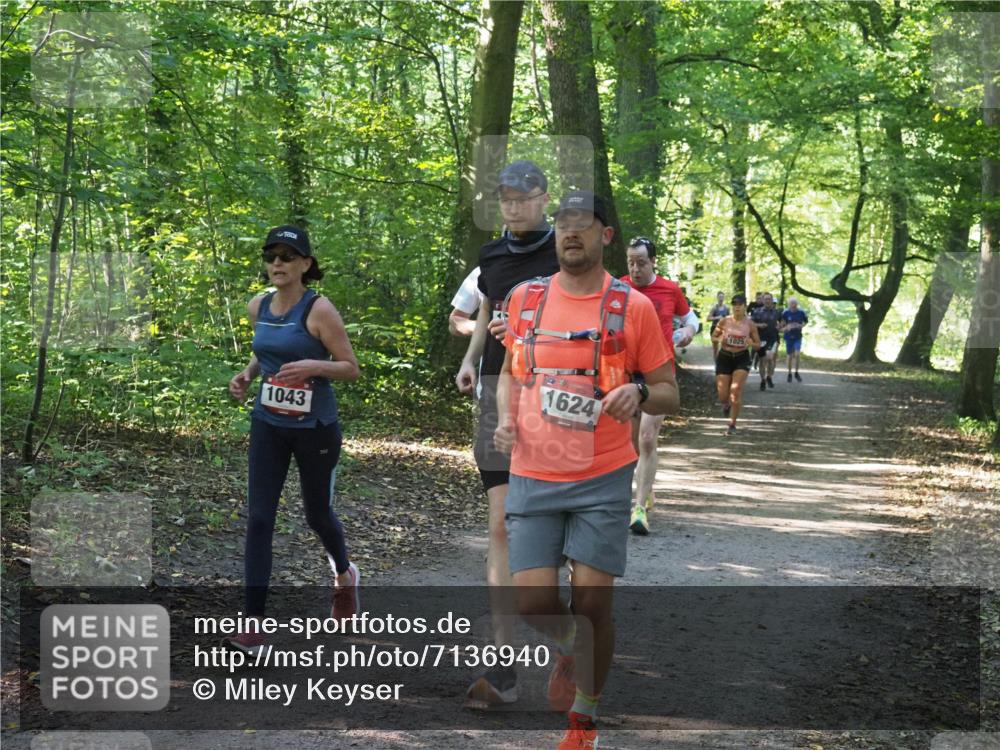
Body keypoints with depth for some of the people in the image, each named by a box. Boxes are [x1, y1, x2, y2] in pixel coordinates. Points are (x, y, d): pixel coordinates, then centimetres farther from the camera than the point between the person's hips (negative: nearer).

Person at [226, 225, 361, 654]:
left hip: (315, 428, -4)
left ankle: (344, 574, 48)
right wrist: (248, 374, 2)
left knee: (317, 513, 13)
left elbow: (351, 369, -10)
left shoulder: (319, 310, -14)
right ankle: (253, 626, -5)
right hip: (268, 425, 4)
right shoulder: (258, 308, 3)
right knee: (258, 519, -5)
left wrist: (314, 366, -28)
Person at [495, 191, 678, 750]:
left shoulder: (633, 306, -3)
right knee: (533, 603, -2)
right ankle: (570, 647, 34)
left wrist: (638, 393, -20)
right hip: (533, 476, 2)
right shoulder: (525, 298, 5)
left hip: (604, 478, -2)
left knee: (593, 605, 0)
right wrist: (506, 417, 2)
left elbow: (669, 394, 2)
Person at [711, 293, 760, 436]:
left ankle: (732, 424, -5)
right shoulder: (724, 321, -2)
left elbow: (758, 345, 6)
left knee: (736, 391, -18)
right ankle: (726, 405, 43)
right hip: (724, 357, 1)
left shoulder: (750, 324, -2)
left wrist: (750, 343, -17)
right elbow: (713, 336, 10)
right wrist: (720, 339, -13)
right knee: (723, 396, 2)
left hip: (742, 359, -1)